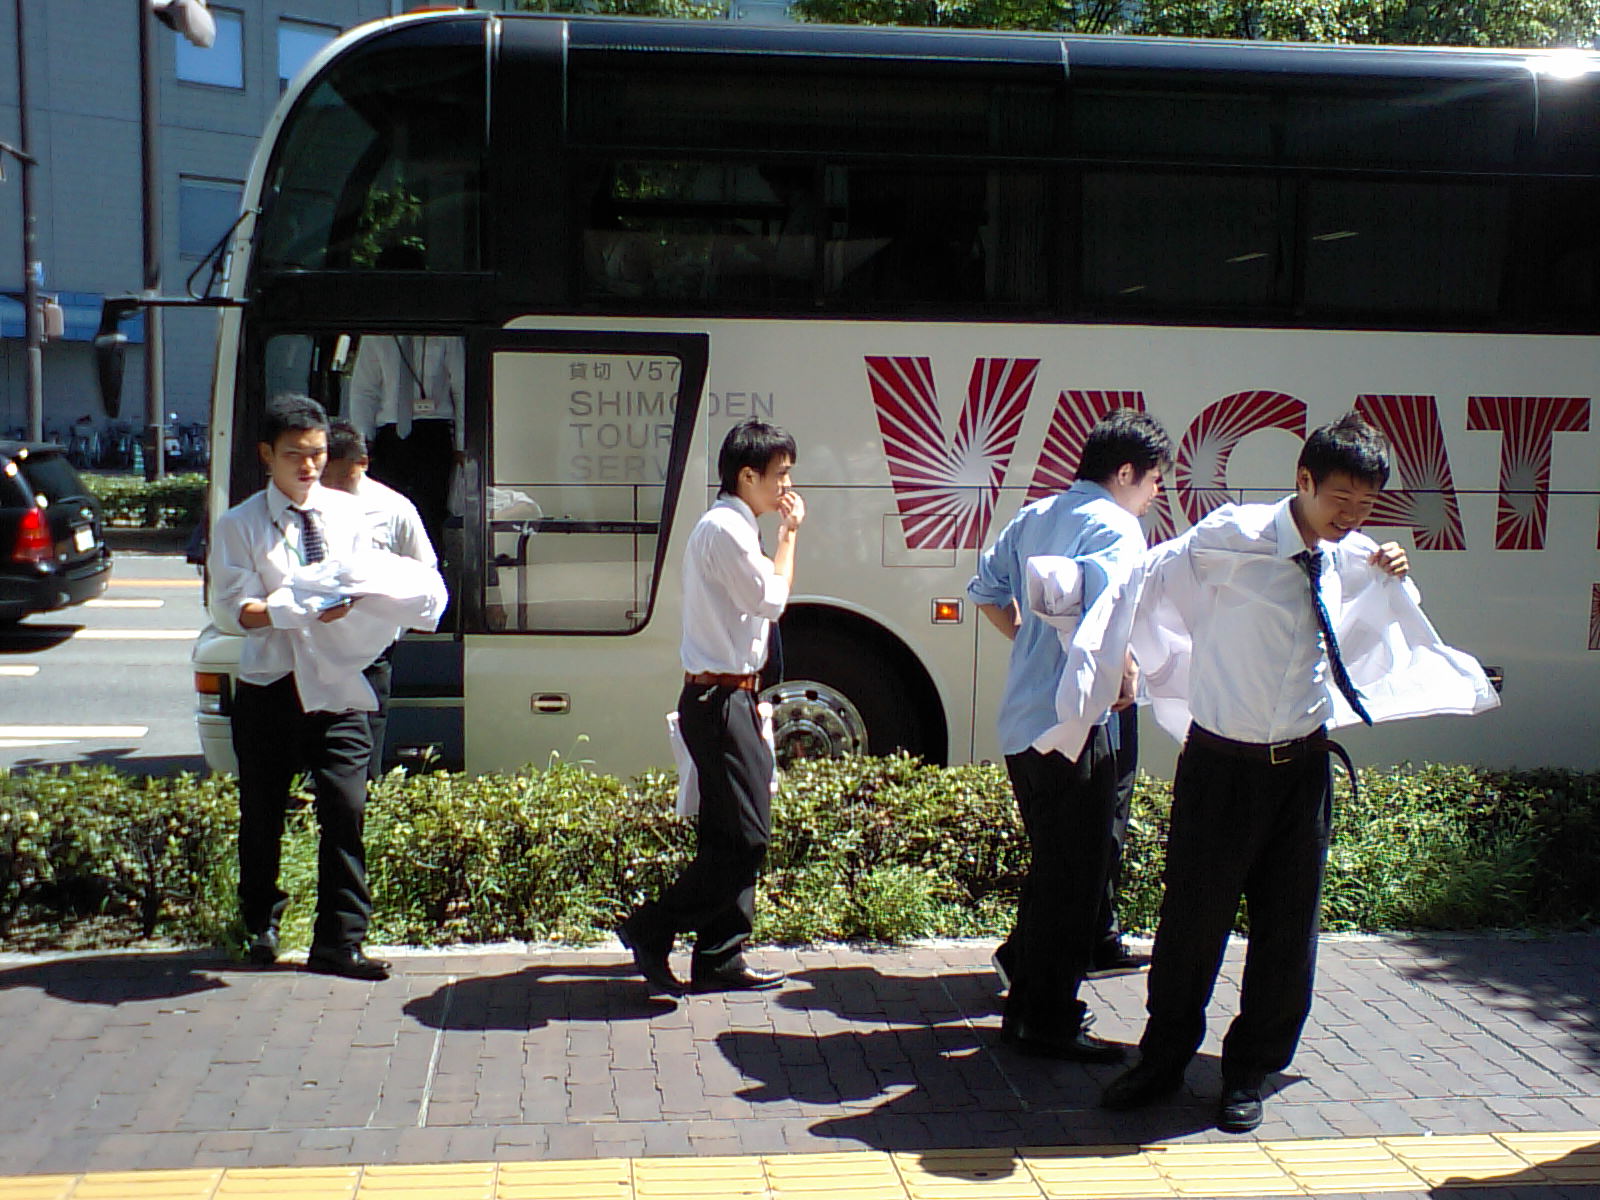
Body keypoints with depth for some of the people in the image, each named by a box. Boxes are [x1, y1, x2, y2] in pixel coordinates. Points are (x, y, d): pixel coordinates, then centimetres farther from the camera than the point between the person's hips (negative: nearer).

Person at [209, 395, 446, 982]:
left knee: (345, 808, -5)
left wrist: (353, 596, -12)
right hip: (269, 685, -1)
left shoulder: (347, 512, 10)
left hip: (336, 683, 2)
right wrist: (297, 609, -23)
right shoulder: (239, 525, 0)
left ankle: (340, 941, 4)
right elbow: (231, 611, -8)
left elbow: (368, 580, 12)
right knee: (262, 813, 10)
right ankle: (260, 925, 32)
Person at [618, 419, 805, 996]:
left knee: (733, 837, 12)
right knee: (743, 840, -9)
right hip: (720, 699, -11)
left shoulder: (730, 527, 18)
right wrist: (788, 535, -5)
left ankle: (720, 960, 17)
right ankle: (651, 928, 0)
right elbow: (772, 599, -16)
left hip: (728, 697, 11)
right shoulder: (724, 528, -14)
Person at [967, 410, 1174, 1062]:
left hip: (1022, 721, 9)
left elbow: (987, 586, 19)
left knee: (1050, 867, 21)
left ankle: (1028, 1002, 31)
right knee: (1074, 878, 1)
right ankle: (1050, 1026, 9)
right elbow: (1103, 608, -30)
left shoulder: (1036, 515, 14)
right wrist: (1124, 676, -17)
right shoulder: (1115, 526, -13)